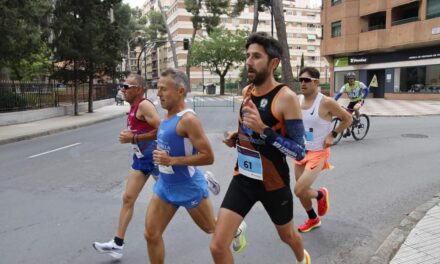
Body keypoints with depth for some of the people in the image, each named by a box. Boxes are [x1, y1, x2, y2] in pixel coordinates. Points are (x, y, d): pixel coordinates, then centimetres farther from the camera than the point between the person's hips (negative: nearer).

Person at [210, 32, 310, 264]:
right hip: (243, 179, 4)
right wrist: (236, 136, -1)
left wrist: (263, 129, -31)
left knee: (287, 235, 24)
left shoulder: (286, 97, -19)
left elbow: (299, 151, -20)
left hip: (274, 183, -4)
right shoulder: (246, 92, 1)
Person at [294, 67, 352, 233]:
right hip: (300, 151, 6)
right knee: (301, 191, 14)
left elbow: (347, 119, -5)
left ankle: (320, 195, 20)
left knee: (299, 190, -15)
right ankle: (313, 220, 40)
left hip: (318, 153, -6)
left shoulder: (326, 102, -18)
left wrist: (332, 135, -13)